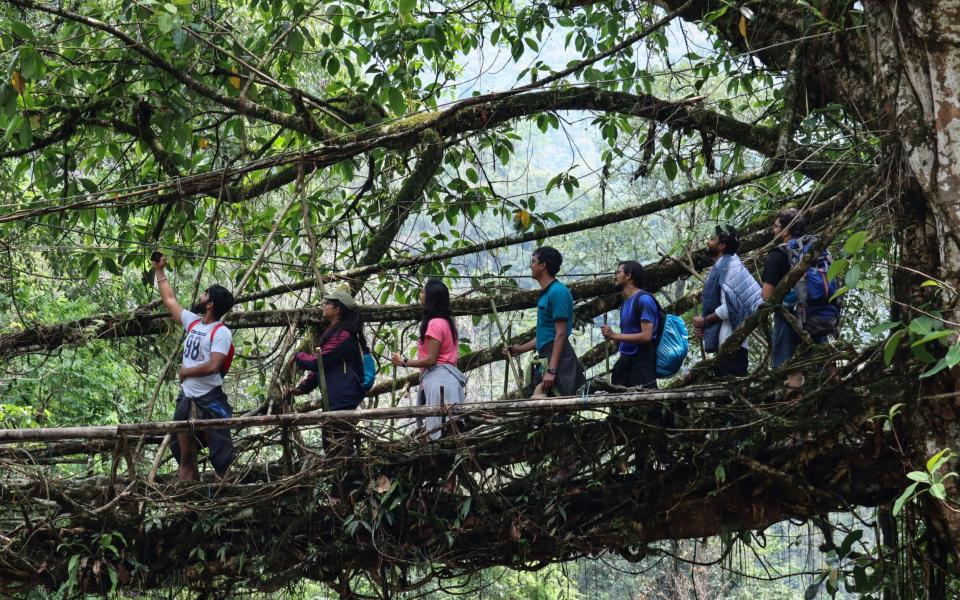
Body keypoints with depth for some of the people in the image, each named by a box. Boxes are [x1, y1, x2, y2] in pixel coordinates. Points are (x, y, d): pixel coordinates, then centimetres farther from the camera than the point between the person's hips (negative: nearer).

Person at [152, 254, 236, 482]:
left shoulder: (221, 332, -13)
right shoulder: (193, 322, 10)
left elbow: (213, 366, -24)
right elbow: (170, 300, 23)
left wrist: (186, 372, -9)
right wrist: (159, 271, 26)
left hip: (210, 402, -8)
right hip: (186, 399, 8)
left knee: (222, 458, -7)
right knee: (185, 459, 10)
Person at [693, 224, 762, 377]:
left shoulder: (727, 266, -12)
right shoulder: (719, 266, 18)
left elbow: (729, 307, -21)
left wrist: (704, 321, -9)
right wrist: (701, 326, 8)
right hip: (723, 344, 10)